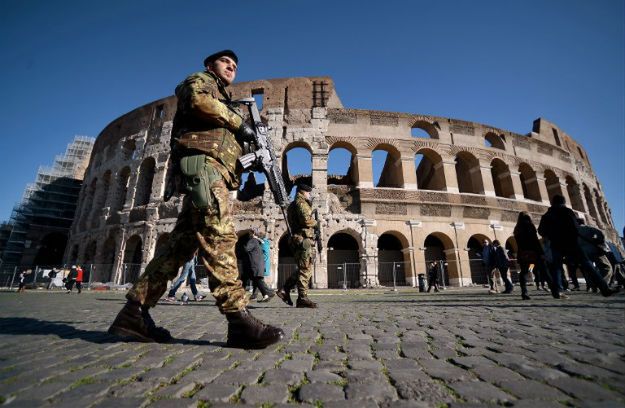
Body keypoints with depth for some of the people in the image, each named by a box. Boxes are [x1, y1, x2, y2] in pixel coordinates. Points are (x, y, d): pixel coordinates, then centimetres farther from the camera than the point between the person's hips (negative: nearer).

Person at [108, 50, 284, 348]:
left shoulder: (221, 103, 39)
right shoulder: (201, 80, 18)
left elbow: (229, 147, 27)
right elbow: (197, 100, -8)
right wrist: (239, 122, -2)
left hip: (214, 172, 9)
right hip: (202, 163, -9)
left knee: (182, 244, 1)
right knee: (219, 237, -21)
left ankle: (134, 313, 4)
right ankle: (239, 320, -25)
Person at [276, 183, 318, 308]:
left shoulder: (292, 205, 24)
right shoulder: (301, 203, -7)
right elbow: (306, 220, -20)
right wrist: (315, 222, -2)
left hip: (297, 240, 10)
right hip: (304, 239, -10)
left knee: (302, 269, 15)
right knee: (305, 270, -6)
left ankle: (284, 290, 13)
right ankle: (302, 298, -2)